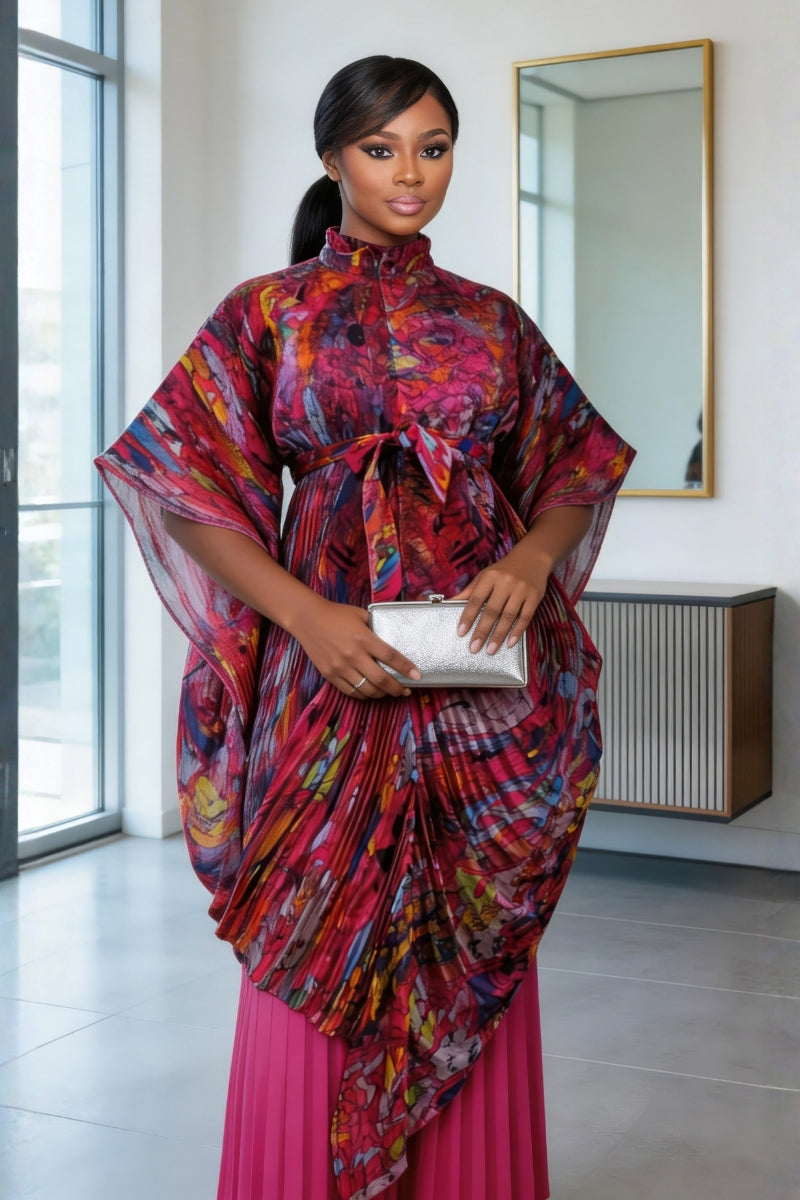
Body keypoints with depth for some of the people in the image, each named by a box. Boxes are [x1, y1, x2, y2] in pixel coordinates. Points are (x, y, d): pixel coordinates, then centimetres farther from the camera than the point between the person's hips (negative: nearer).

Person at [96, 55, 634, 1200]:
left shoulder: (492, 319, 13)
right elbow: (178, 477, -2)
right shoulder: (267, 312, 5)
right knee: (321, 954, 2)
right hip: (332, 671, -2)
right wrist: (306, 615, -15)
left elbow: (577, 464, 15)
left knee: (475, 957, 7)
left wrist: (533, 557, -8)